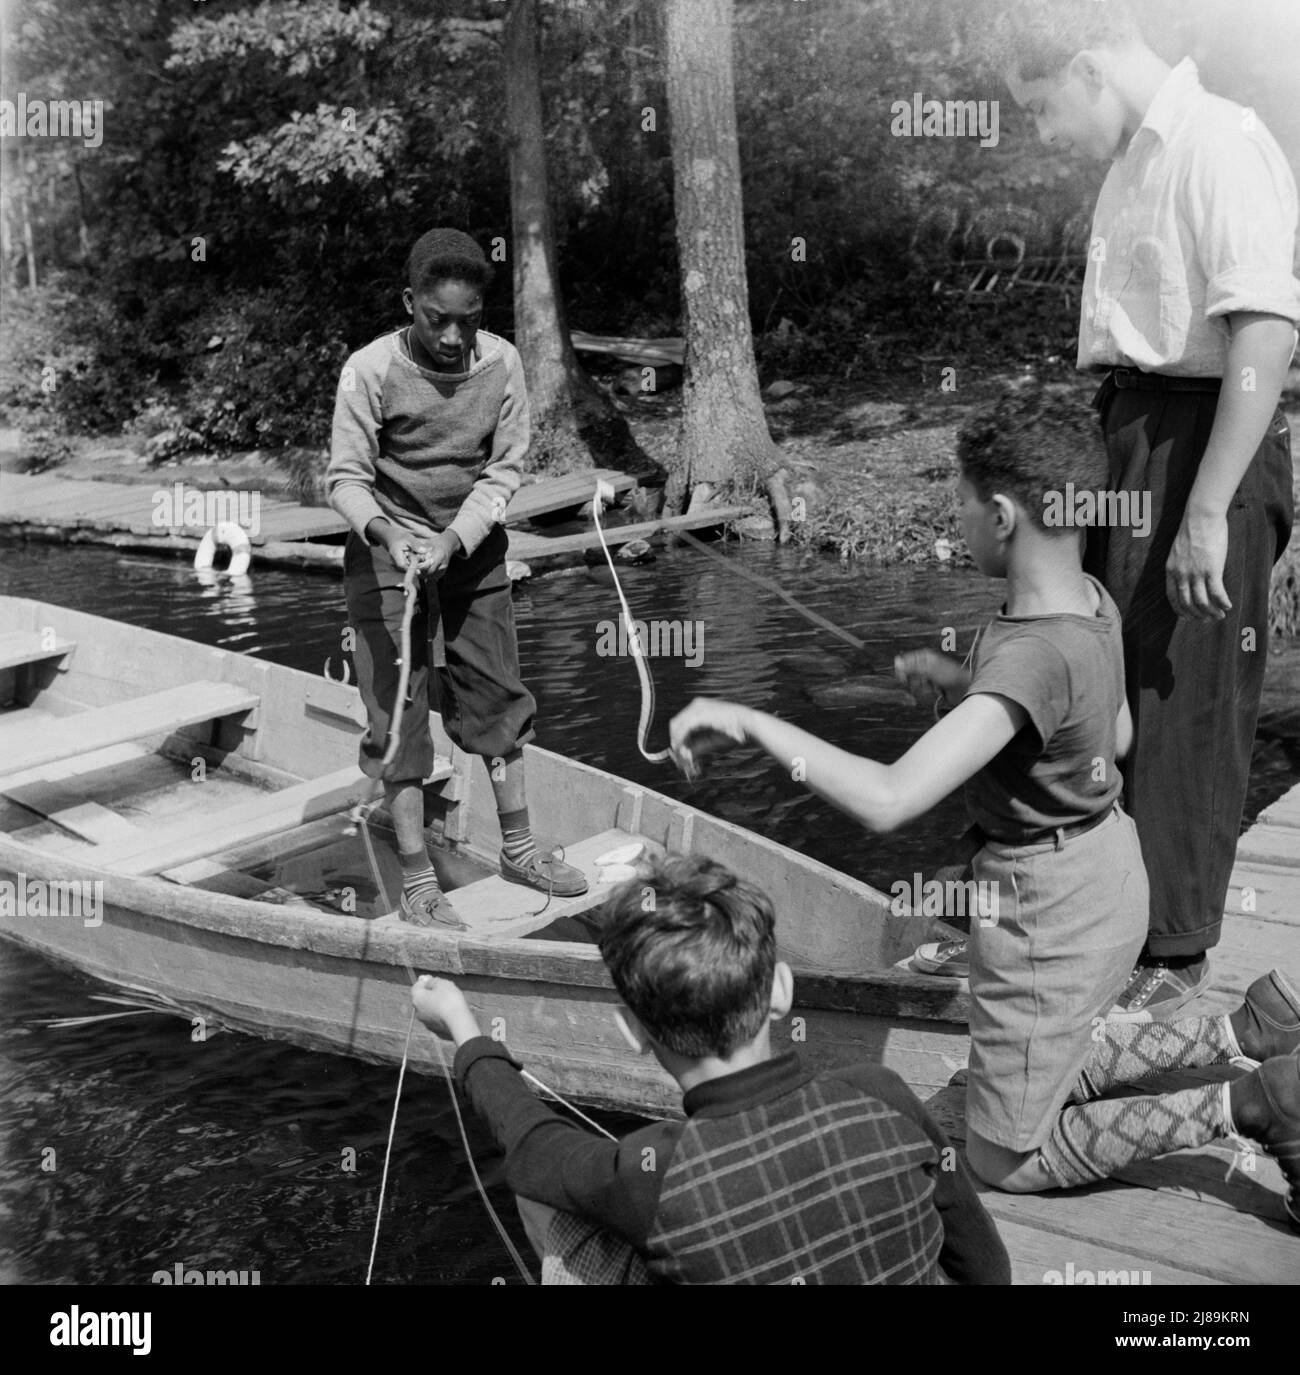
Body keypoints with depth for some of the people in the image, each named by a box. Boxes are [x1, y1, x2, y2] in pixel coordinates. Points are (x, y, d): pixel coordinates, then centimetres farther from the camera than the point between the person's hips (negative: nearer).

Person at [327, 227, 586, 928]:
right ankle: (416, 876, 7)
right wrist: (384, 531, -34)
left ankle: (517, 848, 26)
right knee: (398, 712, -2)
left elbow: (503, 471, -8)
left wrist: (455, 540, -21)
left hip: (473, 548, 3)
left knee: (497, 695, 11)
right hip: (387, 554, -3)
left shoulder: (501, 361, -10)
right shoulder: (370, 370, -18)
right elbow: (345, 477, -15)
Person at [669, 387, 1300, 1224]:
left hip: (1047, 910, -8)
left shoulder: (1032, 657, -33)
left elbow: (887, 801, -43)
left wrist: (753, 723, -35)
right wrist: (962, 683, 7)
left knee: (1007, 1160, 11)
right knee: (1054, 1070, 32)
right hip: (1108, 867, 8)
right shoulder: (1094, 602, -7)